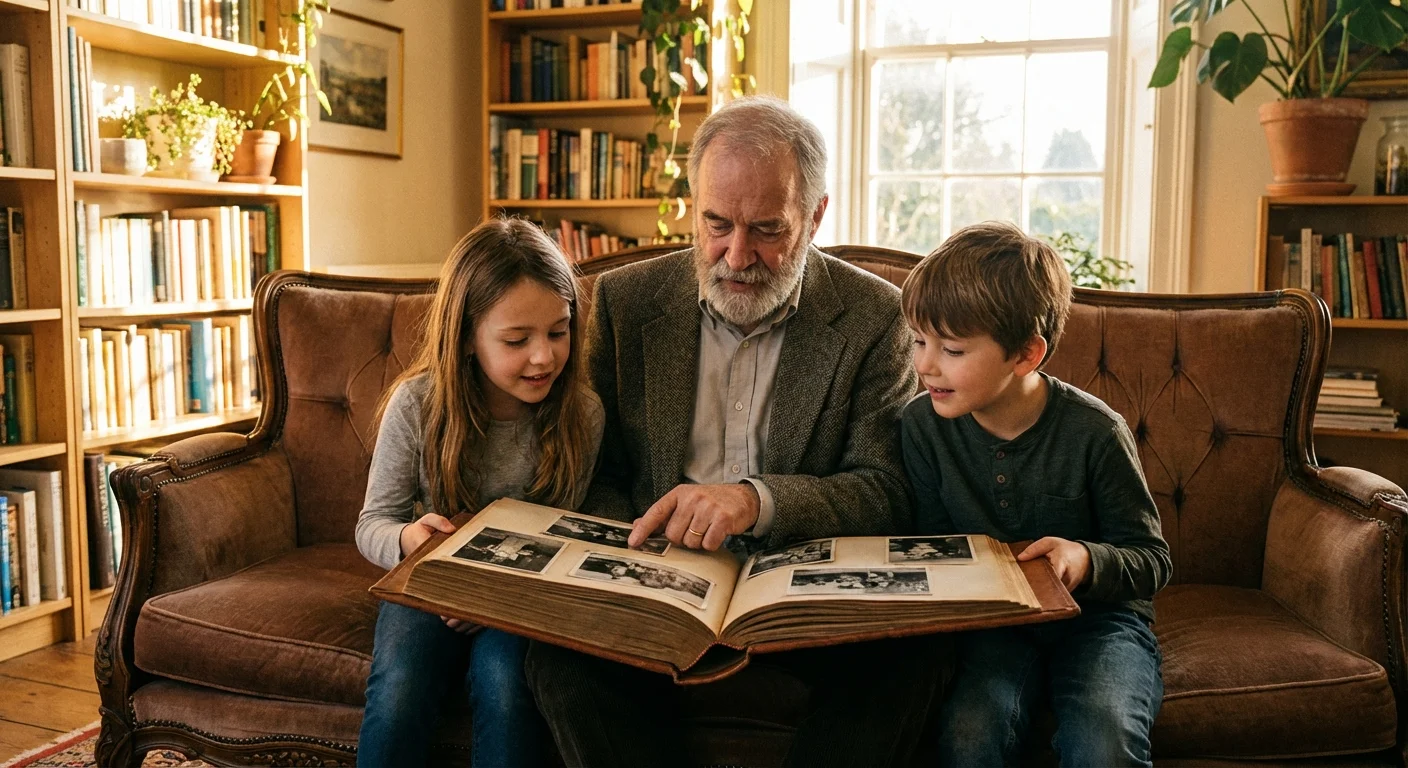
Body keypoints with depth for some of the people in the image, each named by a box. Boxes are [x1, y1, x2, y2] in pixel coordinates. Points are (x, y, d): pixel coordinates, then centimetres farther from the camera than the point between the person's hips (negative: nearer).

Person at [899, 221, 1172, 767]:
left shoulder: (1094, 432, -14)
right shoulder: (924, 425, -6)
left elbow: (1152, 559, -5)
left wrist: (1088, 559, -26)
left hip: (1097, 618, -1)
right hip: (992, 621, 2)